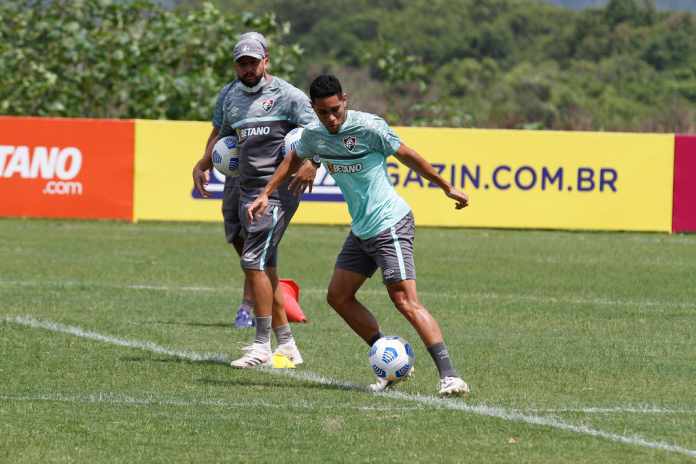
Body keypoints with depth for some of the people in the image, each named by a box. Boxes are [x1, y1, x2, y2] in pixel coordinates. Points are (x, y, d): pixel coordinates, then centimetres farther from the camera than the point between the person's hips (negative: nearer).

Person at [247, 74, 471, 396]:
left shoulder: (369, 127, -16)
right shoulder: (313, 134, 4)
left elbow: (408, 157, -6)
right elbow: (293, 160, 26)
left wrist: (447, 188, 2)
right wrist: (265, 194, 23)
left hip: (391, 225, -8)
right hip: (361, 230, 8)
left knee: (405, 300, -18)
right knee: (338, 297, 8)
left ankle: (449, 376, -23)